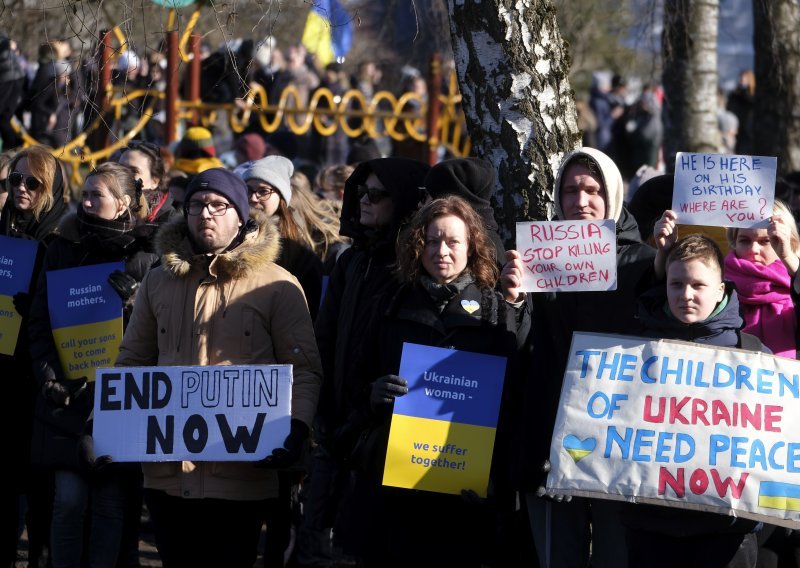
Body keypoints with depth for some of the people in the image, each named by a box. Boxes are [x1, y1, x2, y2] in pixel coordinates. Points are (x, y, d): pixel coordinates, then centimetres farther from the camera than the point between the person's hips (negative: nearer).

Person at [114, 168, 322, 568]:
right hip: (166, 471, 4)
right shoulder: (159, 282, 14)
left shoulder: (276, 286, 0)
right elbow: (132, 361, 17)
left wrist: (296, 429, -18)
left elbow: (303, 369, -2)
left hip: (239, 473, -4)